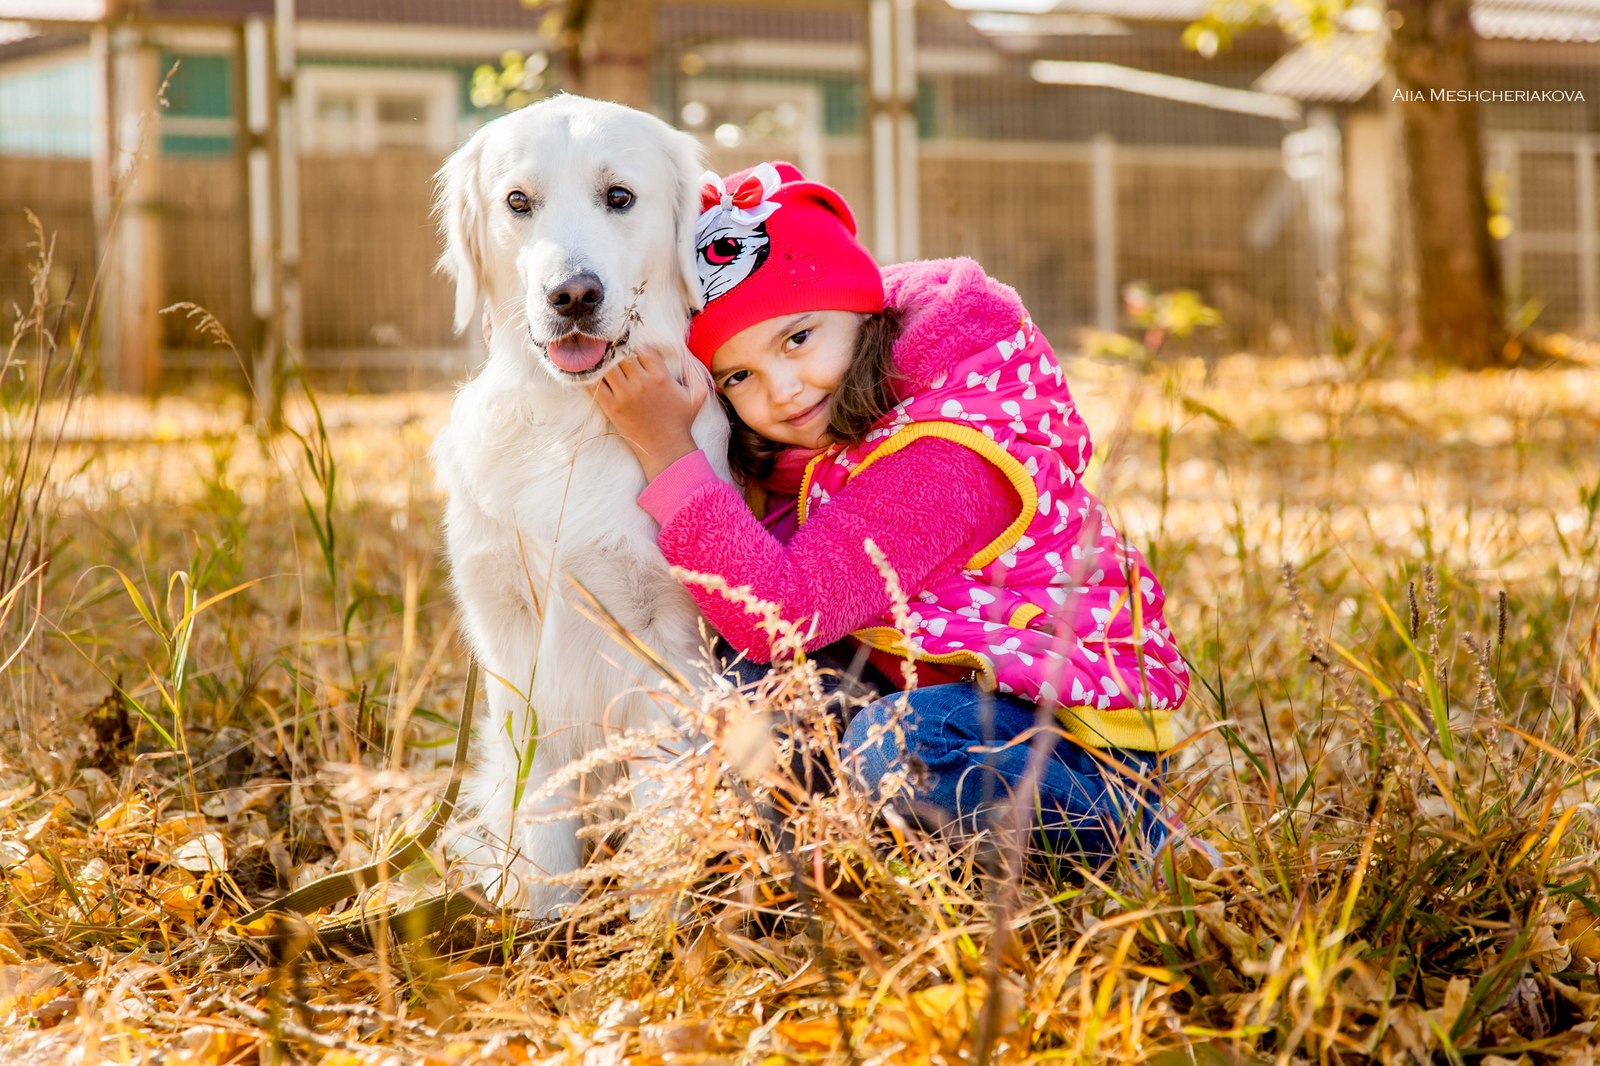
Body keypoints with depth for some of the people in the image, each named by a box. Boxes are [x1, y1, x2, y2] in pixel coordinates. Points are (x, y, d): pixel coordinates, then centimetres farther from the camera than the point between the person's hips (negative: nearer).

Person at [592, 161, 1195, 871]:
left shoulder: (946, 458, -28)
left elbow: (783, 613, -34)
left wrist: (669, 454, -33)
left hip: (1083, 733, -8)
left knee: (901, 745, -38)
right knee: (732, 676, -7)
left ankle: (1132, 836, -11)